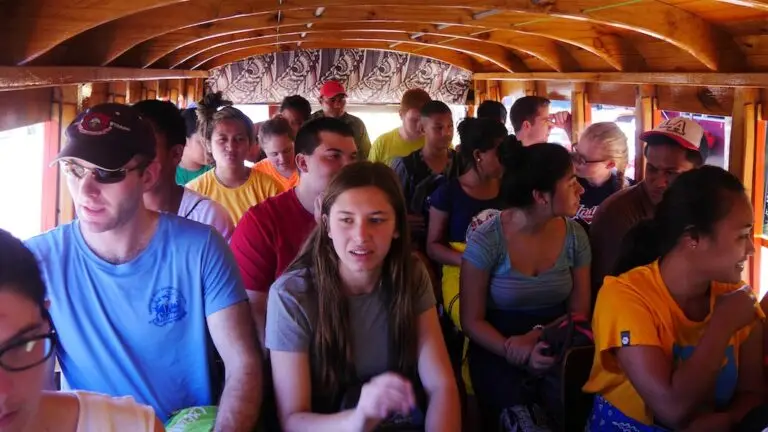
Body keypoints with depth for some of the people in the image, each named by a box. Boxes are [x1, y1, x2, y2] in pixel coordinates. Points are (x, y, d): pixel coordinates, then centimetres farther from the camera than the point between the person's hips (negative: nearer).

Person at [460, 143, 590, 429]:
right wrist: (520, 354, -23)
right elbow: (472, 320, -8)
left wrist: (538, 335, -14)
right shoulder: (486, 241, -12)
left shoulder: (575, 236, -1)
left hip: (554, 346, 3)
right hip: (498, 350, -3)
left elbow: (579, 311, 5)